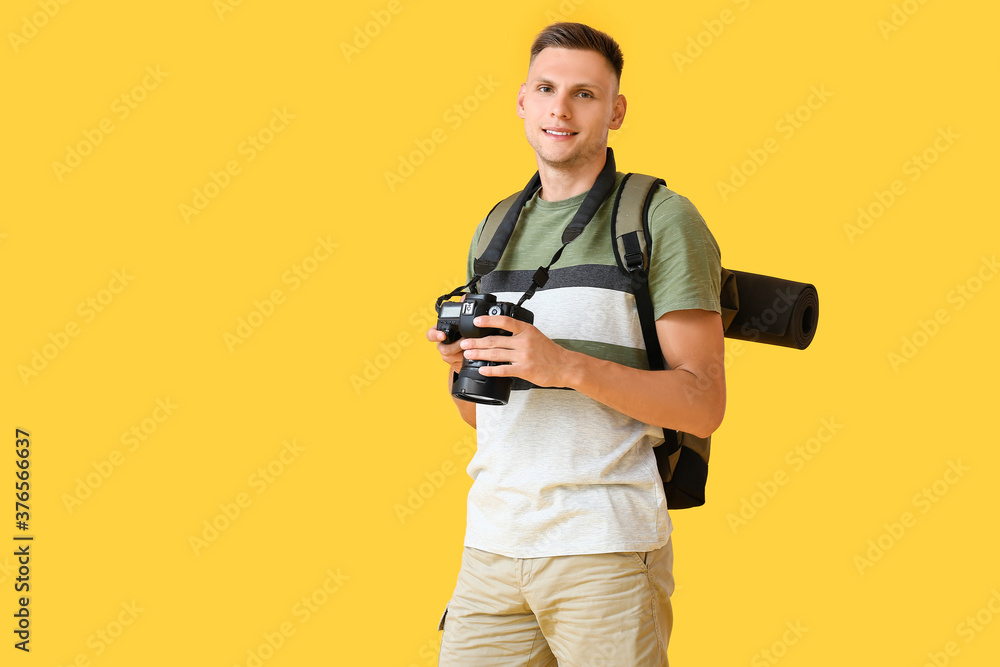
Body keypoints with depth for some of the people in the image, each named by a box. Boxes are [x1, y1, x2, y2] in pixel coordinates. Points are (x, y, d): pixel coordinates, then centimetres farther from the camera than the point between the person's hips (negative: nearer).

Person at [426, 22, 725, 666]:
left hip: (607, 549, -5)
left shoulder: (664, 220, -2)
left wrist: (566, 366, -21)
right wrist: (458, 363, -2)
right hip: (492, 543, 5)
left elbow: (703, 406, -9)